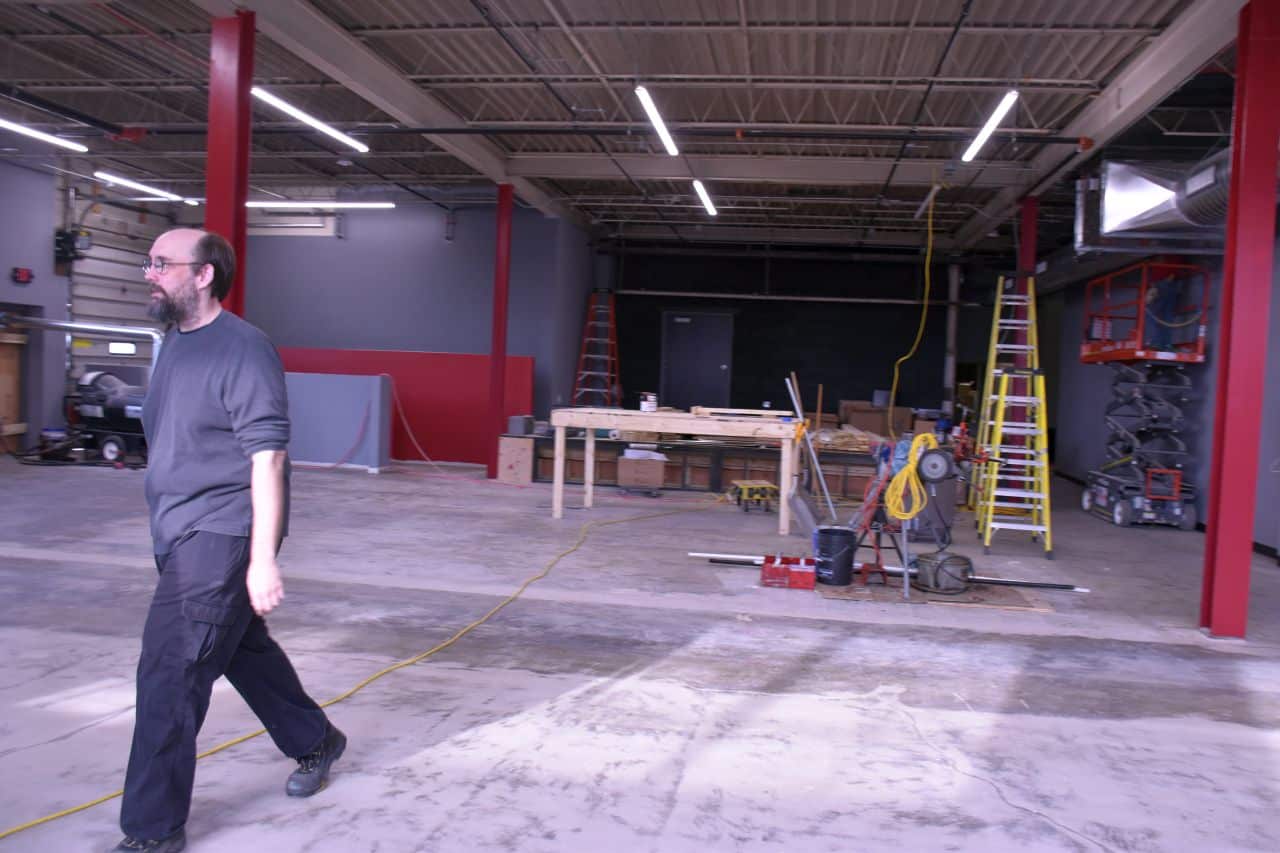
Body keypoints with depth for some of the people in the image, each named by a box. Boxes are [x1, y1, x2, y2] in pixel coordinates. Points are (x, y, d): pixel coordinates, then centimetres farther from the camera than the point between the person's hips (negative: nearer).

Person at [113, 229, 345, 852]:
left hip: (221, 538, -9)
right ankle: (315, 743, 40)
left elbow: (267, 456, -20)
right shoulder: (174, 343, 12)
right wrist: (167, 531, 20)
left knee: (168, 676, -5)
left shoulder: (242, 349, -16)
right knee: (243, 648, 20)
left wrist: (264, 559, -23)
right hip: (180, 537, 9)